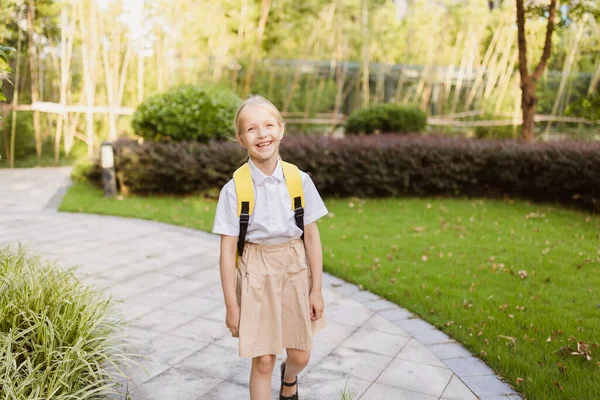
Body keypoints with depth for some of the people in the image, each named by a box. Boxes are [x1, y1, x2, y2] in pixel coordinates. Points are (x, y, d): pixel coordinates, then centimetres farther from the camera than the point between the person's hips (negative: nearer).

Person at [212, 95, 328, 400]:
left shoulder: (300, 180, -6)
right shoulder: (234, 189, -11)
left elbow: (312, 236, -1)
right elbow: (228, 249, -9)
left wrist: (316, 289, 0)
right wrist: (231, 305, -8)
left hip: (295, 269, 2)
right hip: (255, 273, -2)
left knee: (300, 354, 14)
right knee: (263, 361, 4)